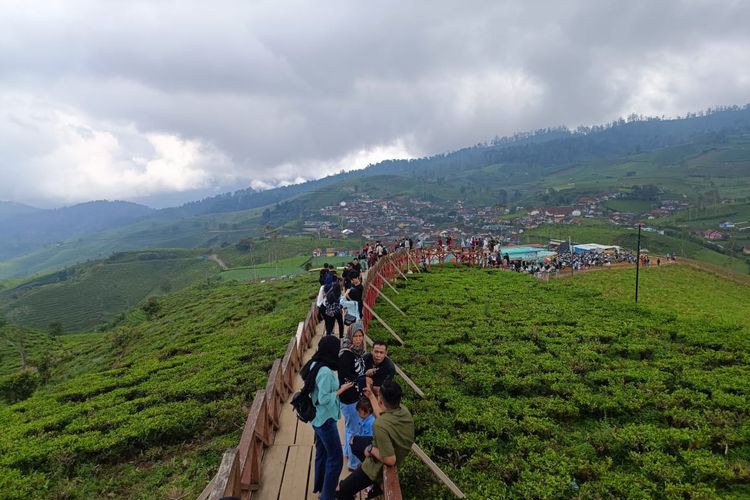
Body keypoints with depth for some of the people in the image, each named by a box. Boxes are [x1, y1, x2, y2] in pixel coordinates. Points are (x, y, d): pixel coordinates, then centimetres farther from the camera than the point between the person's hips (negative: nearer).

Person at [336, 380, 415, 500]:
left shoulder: (380, 425, -38)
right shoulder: (404, 411, -14)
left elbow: (390, 460, -35)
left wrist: (371, 450, -20)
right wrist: (371, 396, 13)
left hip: (379, 468, -8)